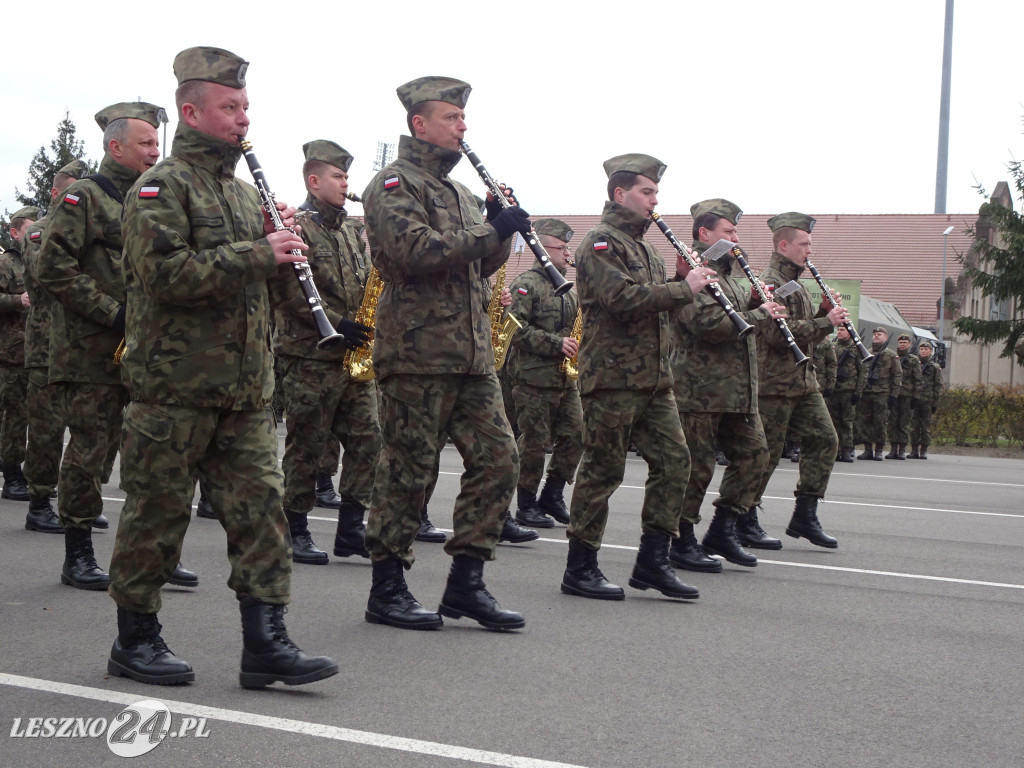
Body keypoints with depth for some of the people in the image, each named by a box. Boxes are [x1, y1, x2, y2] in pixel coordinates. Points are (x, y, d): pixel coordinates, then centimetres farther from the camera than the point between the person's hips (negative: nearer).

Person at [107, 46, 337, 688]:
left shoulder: (244, 192, 18)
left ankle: (265, 643, 5)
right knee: (157, 515, 4)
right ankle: (135, 641, 18)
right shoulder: (162, 187, -7)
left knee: (261, 510, 2)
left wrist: (283, 244, 3)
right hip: (175, 387, -7)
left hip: (246, 391, 7)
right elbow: (165, 274, -21)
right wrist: (259, 254, -19)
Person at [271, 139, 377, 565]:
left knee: (367, 440, 4)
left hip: (354, 357, 7)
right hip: (310, 357, -7)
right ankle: (295, 531, 10)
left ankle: (351, 529, 12)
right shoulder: (296, 227, -6)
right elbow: (290, 291, -16)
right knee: (307, 446, -1)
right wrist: (337, 325, -20)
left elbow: (366, 284, 22)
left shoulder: (351, 233, 18)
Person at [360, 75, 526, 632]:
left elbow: (479, 265, 23)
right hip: (418, 352, -8)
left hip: (472, 356, 8)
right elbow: (415, 248, -22)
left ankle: (465, 583, 13)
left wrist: (501, 232, 4)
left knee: (498, 458, 4)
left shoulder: (455, 189, 22)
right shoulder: (394, 184, -5)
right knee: (407, 471, -2)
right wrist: (492, 232, -19)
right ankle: (387, 591, 11)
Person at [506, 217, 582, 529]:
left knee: (575, 436, 4)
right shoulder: (526, 284, -8)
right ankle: (527, 505, 8)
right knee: (535, 443, -3)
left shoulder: (565, 287, 19)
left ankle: (552, 496, 18)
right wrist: (556, 344, -20)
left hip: (566, 378, 8)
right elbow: (517, 330, -18)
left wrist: (576, 345, 8)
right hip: (534, 379, -8)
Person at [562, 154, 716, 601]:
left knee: (674, 461, 5)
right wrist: (684, 287, -16)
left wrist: (683, 281, 7)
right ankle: (579, 570, 7)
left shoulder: (641, 245, 21)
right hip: (614, 376, -9)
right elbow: (624, 298, -23)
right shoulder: (601, 242, -9)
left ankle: (652, 561, 13)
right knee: (604, 470, -3)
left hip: (653, 379, 9)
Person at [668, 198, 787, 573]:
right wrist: (760, 314, -17)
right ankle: (682, 544, 8)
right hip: (700, 389, -9)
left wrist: (757, 300, 7)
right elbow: (707, 322, -25)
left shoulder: (732, 270, 19)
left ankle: (722, 531, 20)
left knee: (753, 452, 10)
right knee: (696, 466, -3)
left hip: (739, 389, 9)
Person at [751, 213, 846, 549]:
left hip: (803, 382, 10)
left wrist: (823, 312, 6)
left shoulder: (795, 285, 20)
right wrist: (827, 322, -18)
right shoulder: (770, 283, -12)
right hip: (774, 383, -9)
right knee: (766, 452, -3)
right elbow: (780, 334, -23)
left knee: (824, 440, 3)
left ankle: (804, 517, 7)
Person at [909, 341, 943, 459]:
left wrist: (935, 402, -2)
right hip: (914, 400, 2)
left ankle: (924, 451, 4)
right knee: (914, 426, 2)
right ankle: (914, 450, 8)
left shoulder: (935, 367, 8)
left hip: (927, 401, -2)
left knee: (926, 426, -1)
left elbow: (938, 386, 6)